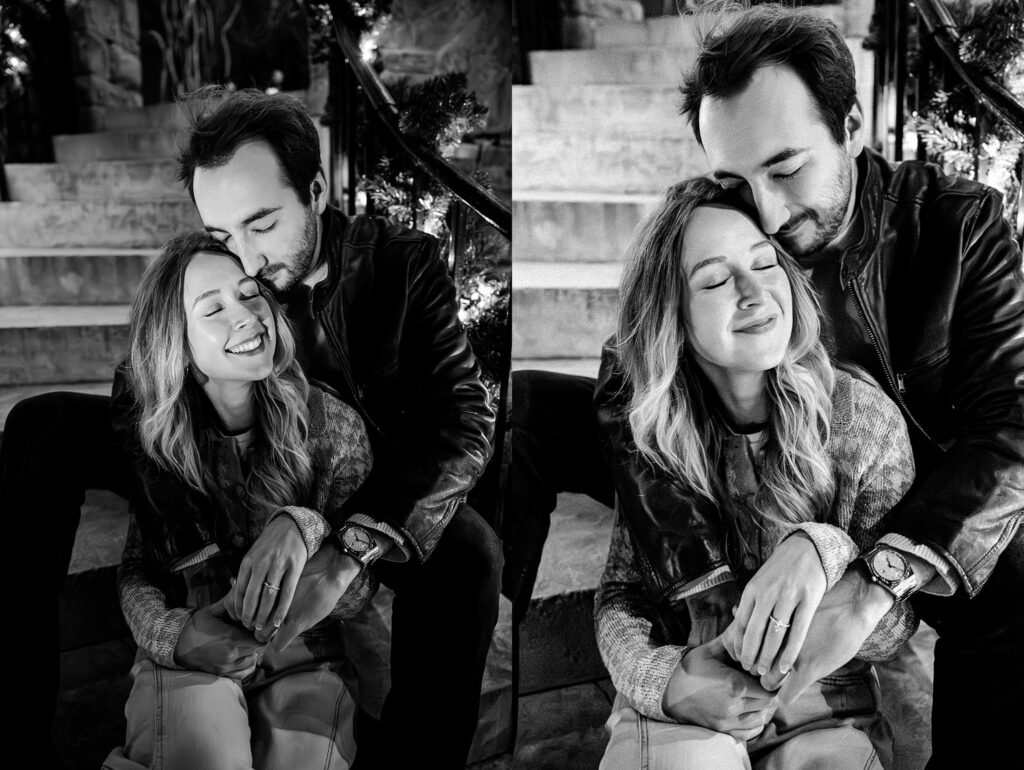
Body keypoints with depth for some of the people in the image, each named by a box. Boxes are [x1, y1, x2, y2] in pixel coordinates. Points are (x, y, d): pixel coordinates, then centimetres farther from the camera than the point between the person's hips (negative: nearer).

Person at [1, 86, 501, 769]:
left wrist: (348, 546, -45)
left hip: (364, 500, -2)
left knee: (466, 553, -36)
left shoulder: (402, 264, -16)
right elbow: (136, 412, -16)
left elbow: (462, 414, -27)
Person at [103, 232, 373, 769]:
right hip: (189, 663, 0)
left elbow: (356, 594, -8)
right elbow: (133, 570, 6)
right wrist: (174, 633, -16)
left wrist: (303, 529, -30)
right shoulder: (153, 438, -2)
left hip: (302, 661, 1)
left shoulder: (330, 422, -6)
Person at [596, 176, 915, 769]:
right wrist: (664, 681, -18)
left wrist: (822, 554, -28)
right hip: (680, 715, 0)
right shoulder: (647, 431, -4)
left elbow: (893, 633, -7)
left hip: (826, 714, 1)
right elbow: (620, 594, 2)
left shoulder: (864, 417, -8)